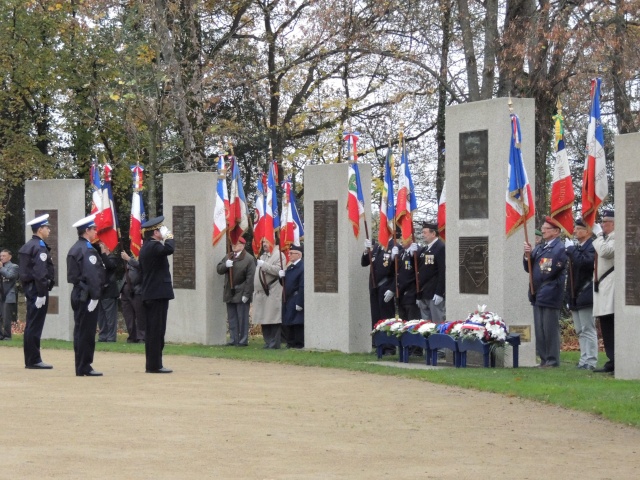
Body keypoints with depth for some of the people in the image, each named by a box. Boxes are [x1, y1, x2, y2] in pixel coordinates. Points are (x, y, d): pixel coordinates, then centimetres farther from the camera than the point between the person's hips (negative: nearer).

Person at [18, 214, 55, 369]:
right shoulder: (40, 247, -15)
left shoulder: (28, 246, 16)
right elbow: (40, 272, -22)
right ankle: (34, 360, -6)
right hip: (38, 289, -10)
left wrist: (29, 292, 18)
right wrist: (42, 294, -23)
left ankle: (30, 360, 16)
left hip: (29, 288, 10)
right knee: (35, 326, -7)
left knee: (31, 325, 12)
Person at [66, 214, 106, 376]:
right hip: (87, 295, -10)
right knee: (87, 332, -6)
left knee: (81, 331, 12)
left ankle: (81, 367, 16)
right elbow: (92, 275, -23)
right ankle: (84, 367, -5)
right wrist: (95, 296, -22)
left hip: (78, 294, 10)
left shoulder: (76, 248, 16)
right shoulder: (87, 250, -15)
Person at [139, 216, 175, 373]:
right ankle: (155, 365, -9)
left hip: (148, 294, 10)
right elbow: (169, 249, -34)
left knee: (152, 331, 11)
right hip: (158, 294, -10)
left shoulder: (145, 248, 18)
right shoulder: (154, 246, -14)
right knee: (157, 330, -8)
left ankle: (152, 364, 14)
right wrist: (169, 237, -13)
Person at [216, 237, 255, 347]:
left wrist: (246, 294, -17)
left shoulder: (249, 259, -8)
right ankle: (233, 340, 13)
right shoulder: (227, 257, 15)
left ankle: (243, 341, 3)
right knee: (231, 319, 9)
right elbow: (219, 269, 11)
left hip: (241, 294, -6)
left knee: (242, 318, -2)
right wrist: (225, 265, -11)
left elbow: (250, 278, -13)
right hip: (230, 294, 7)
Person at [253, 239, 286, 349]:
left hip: (273, 294, -8)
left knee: (274, 320, -6)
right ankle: (268, 342, 14)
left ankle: (274, 343, -3)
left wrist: (264, 265, -18)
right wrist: (255, 290, 19)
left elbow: (278, 270, -19)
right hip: (261, 293, 8)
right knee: (264, 321, 8)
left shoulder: (279, 255, -4)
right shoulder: (263, 256, 21)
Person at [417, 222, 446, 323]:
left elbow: (443, 272, -15)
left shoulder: (441, 248, -9)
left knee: (437, 323, -5)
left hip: (435, 295, -8)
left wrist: (439, 293, -19)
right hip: (423, 295, 8)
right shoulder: (424, 250, 16)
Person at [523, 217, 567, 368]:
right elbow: (528, 268, 14)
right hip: (538, 294, 8)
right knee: (539, 330, 10)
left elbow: (552, 271, -15)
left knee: (550, 330, -4)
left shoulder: (559, 248, -10)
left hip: (550, 295, -8)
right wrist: (528, 255, -3)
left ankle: (553, 361, 1)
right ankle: (544, 359, 17)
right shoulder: (539, 248, 17)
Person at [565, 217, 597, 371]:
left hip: (585, 295, -9)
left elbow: (585, 262, -29)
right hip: (575, 297, 9)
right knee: (581, 331, 11)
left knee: (588, 330, -6)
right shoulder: (577, 248, 17)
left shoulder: (592, 246, -11)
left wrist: (571, 249, -18)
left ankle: (590, 362, -4)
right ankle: (584, 361, 15)